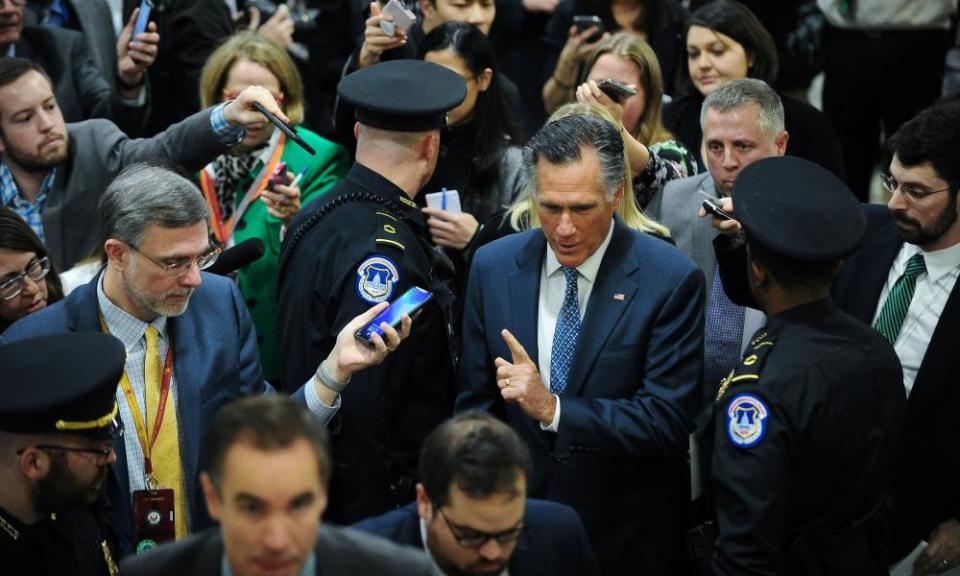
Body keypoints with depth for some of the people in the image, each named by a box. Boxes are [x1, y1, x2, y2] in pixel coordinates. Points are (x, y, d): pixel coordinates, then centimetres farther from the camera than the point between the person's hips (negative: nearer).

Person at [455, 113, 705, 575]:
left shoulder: (671, 280, -14)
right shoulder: (493, 267, -2)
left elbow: (668, 421, -18)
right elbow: (474, 404, 3)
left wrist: (553, 409, -27)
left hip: (627, 536, -2)